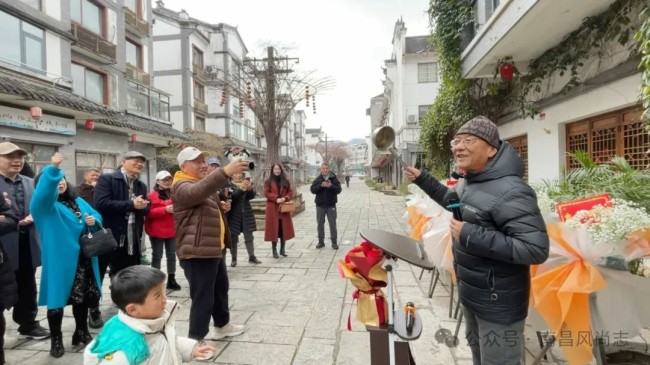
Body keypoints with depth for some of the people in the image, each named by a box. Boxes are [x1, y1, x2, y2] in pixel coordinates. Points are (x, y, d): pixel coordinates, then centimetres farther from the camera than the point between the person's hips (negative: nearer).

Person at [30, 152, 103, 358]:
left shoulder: (77, 201, 14)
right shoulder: (45, 205, -7)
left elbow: (95, 215, 17)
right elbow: (44, 191, -29)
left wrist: (93, 220, -8)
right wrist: (53, 168, -44)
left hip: (83, 260, 6)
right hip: (60, 260, -5)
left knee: (82, 296, 14)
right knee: (58, 298, 1)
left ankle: (82, 332, 30)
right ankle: (56, 340, 17)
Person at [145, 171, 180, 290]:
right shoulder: (152, 195, -5)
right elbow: (149, 213, -13)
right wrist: (165, 209, -22)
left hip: (172, 230, 4)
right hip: (157, 231, -4)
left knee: (172, 255, 8)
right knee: (157, 256, 2)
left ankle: (171, 280, 16)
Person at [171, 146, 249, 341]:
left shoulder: (203, 183, 19)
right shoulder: (182, 186, -15)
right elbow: (197, 192, -41)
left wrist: (223, 206, 13)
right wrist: (225, 171, -52)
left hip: (214, 249, 11)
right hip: (198, 252, -11)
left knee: (221, 288, 22)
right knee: (203, 298, -7)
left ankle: (222, 326, 39)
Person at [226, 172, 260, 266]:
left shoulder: (246, 183, 10)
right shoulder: (229, 185, -2)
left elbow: (251, 196, -2)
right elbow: (231, 196, -19)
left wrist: (250, 188, -23)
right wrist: (240, 188, -32)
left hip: (246, 214, 3)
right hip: (234, 215, -3)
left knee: (249, 236, 4)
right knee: (233, 237, 3)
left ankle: (252, 257, 10)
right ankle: (234, 259, 11)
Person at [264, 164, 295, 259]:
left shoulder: (286, 181, 11)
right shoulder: (268, 182, 4)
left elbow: (290, 192, 8)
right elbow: (266, 193, -5)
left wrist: (285, 198, -12)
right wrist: (276, 199, -18)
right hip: (273, 208, -2)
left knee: (284, 228, 4)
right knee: (274, 229, -2)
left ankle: (283, 249, 15)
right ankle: (274, 251, 4)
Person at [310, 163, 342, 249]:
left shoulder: (334, 178, -1)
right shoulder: (317, 179, 3)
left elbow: (338, 190, -9)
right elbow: (312, 189, -7)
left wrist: (331, 186, -25)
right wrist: (321, 186, -21)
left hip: (331, 205, -2)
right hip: (320, 205, 2)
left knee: (332, 224, 3)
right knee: (320, 224, 8)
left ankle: (334, 242, 11)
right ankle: (321, 241, 19)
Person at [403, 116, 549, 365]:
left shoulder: (510, 191, -28)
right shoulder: (467, 181, 2)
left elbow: (536, 250, -33)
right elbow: (451, 200, 25)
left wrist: (471, 235, -33)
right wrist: (422, 179, 15)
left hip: (498, 302, -9)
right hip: (470, 292, 9)